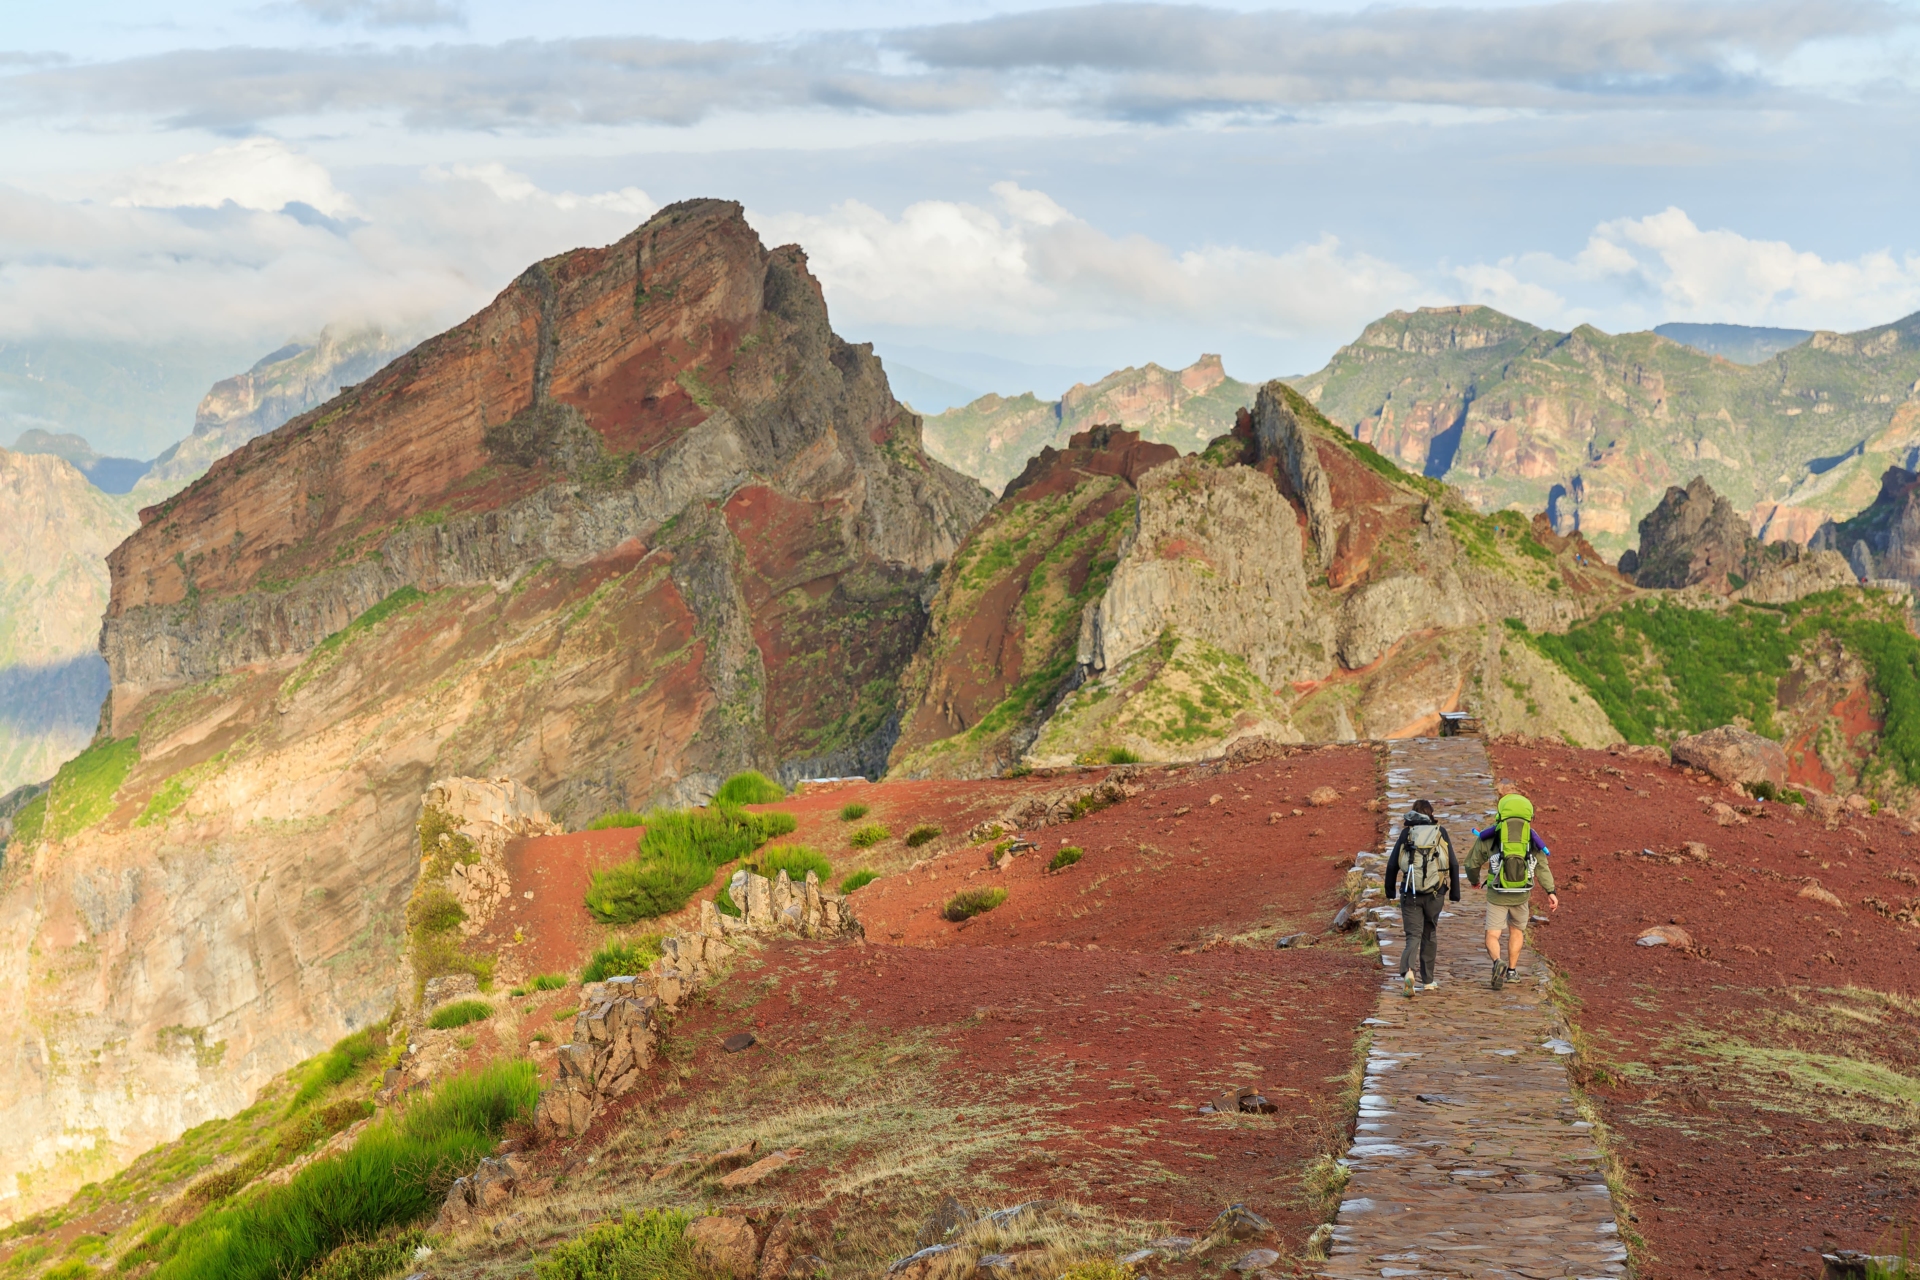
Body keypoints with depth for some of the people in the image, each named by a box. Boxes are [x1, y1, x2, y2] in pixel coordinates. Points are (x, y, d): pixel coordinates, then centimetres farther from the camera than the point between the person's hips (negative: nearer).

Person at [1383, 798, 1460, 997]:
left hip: (1410, 894, -1)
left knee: (1413, 936, 1)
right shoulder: (1441, 833, 4)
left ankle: (1407, 970, -27)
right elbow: (1454, 864, 0)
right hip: (1434, 894, 1)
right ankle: (1427, 979, 24)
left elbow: (1392, 865, -1)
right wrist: (1455, 892, 8)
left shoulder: (1406, 833, 2)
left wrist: (1389, 891, 11)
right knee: (1430, 934, 19)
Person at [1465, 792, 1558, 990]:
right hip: (1522, 895, 2)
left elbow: (1473, 861, 10)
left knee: (1492, 936, 4)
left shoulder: (1490, 836, 2)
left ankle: (1498, 962, -26)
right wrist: (1551, 892, -7)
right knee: (1516, 929, 27)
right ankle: (1512, 970, 32)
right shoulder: (1531, 836, 5)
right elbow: (1542, 866, -4)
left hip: (1497, 894, -2)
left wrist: (1473, 879, 30)